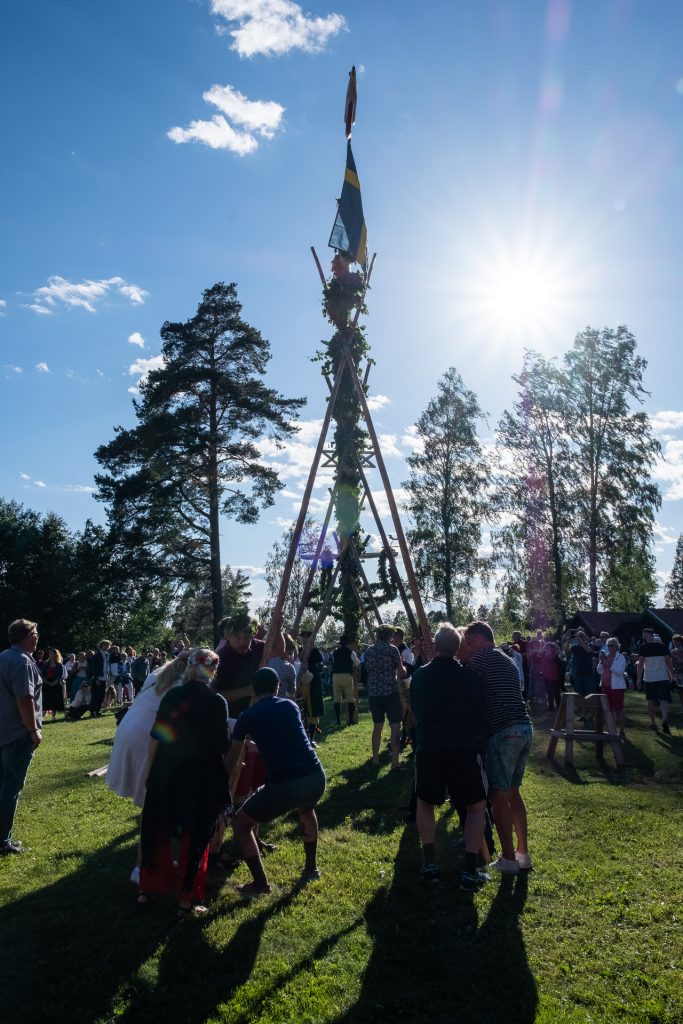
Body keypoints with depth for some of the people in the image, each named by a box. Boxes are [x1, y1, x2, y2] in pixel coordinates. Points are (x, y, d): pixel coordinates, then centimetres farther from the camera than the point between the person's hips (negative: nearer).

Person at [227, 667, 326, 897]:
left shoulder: (247, 717, 6)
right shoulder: (291, 706, 15)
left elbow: (232, 761, 21)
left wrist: (232, 779, 42)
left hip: (284, 786, -5)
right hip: (316, 778, 5)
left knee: (241, 824, 19)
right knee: (306, 811, 39)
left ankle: (260, 883, 21)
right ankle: (311, 869, 44)